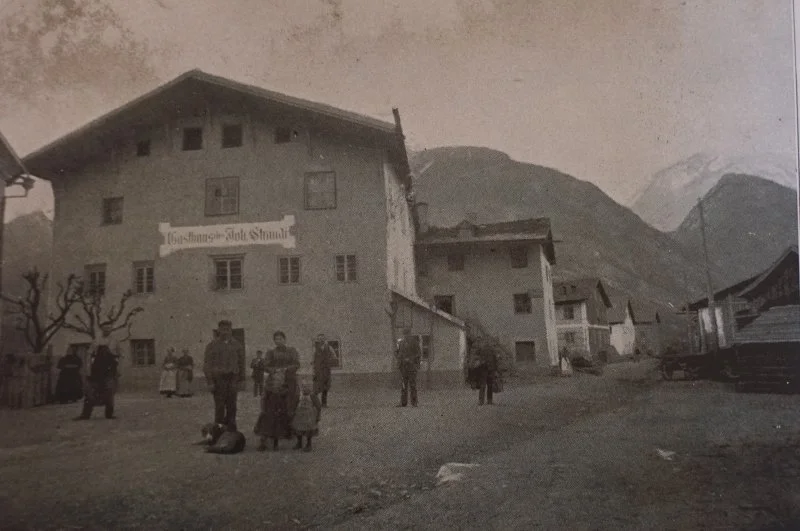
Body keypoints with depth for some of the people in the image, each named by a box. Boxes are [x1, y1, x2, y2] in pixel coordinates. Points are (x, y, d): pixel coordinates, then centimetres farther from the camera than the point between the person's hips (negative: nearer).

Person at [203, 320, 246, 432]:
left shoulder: (237, 345, 9)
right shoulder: (213, 345, 2)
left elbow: (241, 363, 11)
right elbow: (207, 364, -1)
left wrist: (240, 379, 7)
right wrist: (210, 381, -7)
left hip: (232, 378, 2)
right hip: (218, 379, -2)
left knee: (232, 406, 5)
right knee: (219, 407, -3)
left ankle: (231, 430, 14)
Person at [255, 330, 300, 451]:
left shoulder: (292, 351, 12)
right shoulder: (270, 353, 13)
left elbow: (297, 364, 0)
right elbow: (266, 366, 1)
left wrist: (284, 370, -15)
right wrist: (275, 371, -17)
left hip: (288, 384, 0)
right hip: (273, 384, 0)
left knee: (284, 412, -3)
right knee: (269, 411, -10)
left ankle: (276, 440, 6)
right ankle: (263, 440, -12)